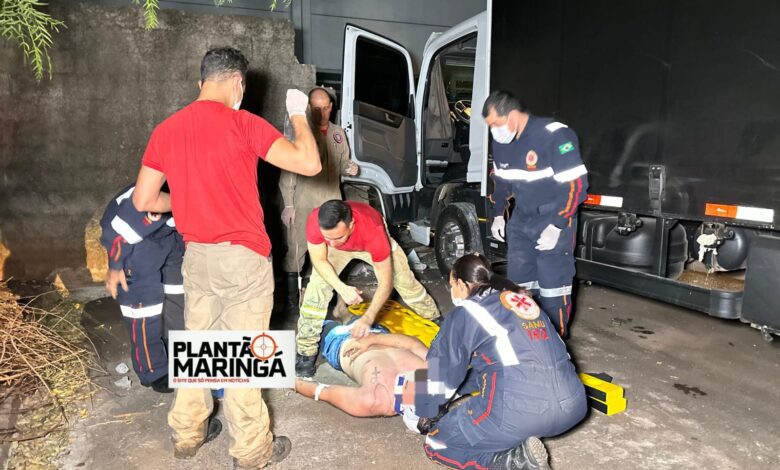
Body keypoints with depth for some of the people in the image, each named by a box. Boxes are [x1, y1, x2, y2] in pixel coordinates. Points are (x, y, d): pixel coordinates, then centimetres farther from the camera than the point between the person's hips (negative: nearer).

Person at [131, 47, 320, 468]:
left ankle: (187, 433, 36)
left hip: (196, 256, 6)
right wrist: (298, 114, -1)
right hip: (243, 258, -5)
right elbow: (310, 164, -17)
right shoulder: (243, 123, -12)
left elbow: (142, 201, 7)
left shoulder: (166, 130, 5)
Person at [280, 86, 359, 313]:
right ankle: (292, 298, 9)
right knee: (296, 250, -2)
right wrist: (288, 204, -12)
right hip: (303, 203, -5)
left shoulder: (338, 134, 12)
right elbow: (287, 172, -6)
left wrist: (350, 168, -6)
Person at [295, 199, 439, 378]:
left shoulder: (373, 231, -46)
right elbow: (319, 260, -24)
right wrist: (342, 288, -38)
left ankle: (435, 320, 33)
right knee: (317, 285, -17)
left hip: (370, 243, -1)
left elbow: (386, 282, -36)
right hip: (338, 247, 1)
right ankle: (306, 351, -3)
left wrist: (368, 318, -46)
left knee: (405, 281, 5)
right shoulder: (315, 221, -42)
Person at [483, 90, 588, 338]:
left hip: (554, 221, -7)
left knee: (552, 287, -7)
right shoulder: (501, 141, 2)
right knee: (518, 281, 10)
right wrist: (498, 215, 17)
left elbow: (576, 185, -20)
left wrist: (557, 226, -22)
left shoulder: (555, 135, -21)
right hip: (521, 220, 7)